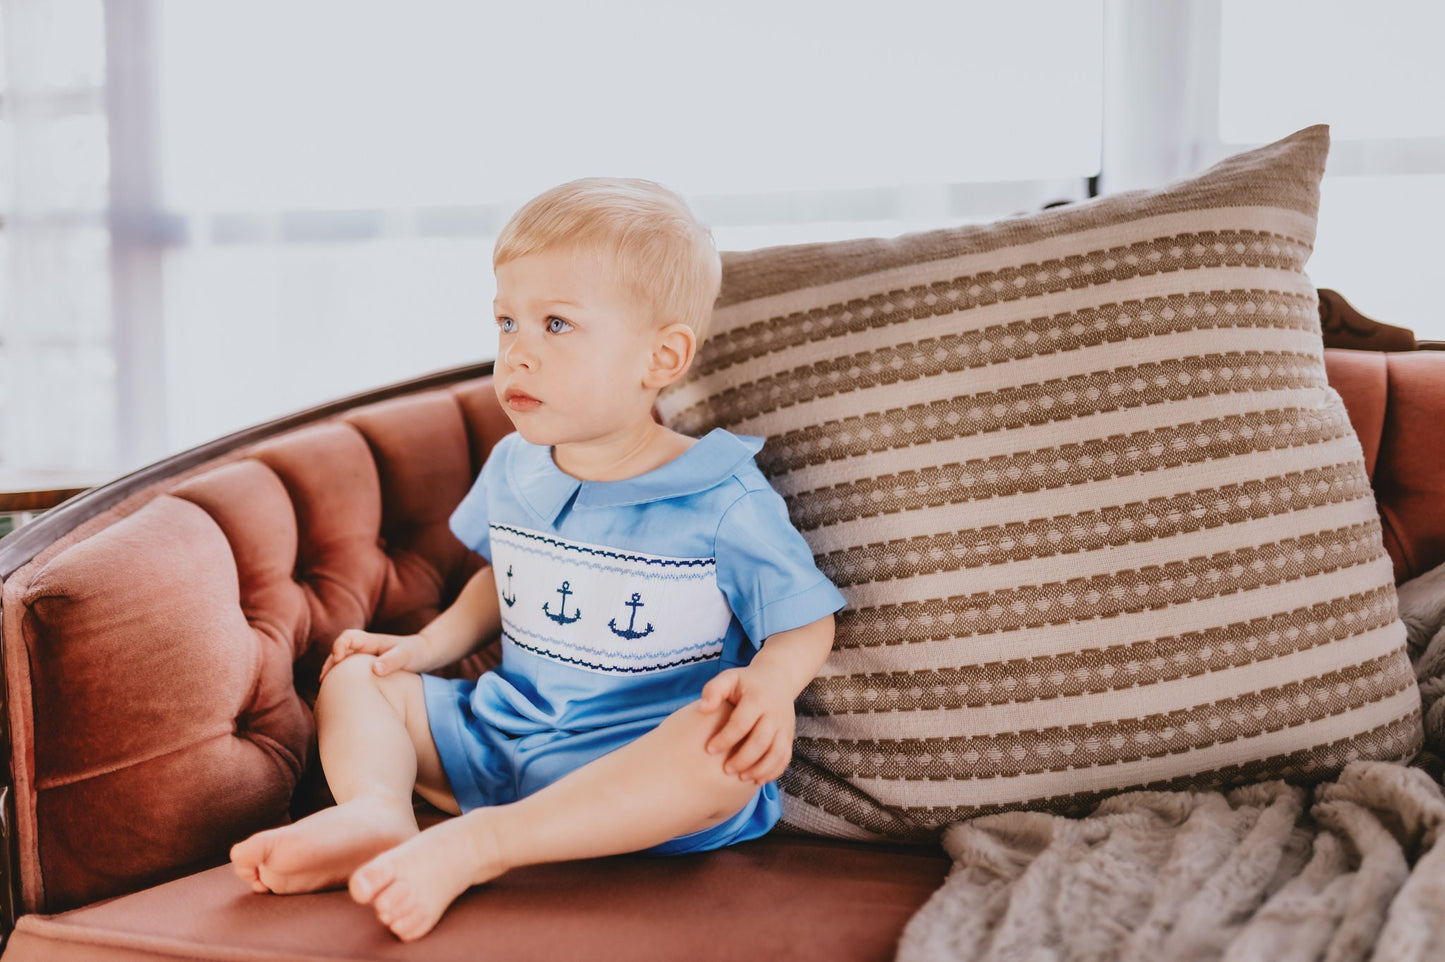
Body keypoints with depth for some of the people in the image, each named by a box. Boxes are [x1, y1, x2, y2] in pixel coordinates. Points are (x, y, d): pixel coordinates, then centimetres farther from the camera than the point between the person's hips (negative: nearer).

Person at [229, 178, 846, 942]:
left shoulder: (725, 505, -12)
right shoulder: (511, 470, 6)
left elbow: (806, 624, -5)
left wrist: (769, 685, -26)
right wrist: (432, 644, 10)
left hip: (644, 765, -6)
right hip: (501, 732, 6)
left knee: (731, 743, -38)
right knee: (354, 676, 1)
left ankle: (476, 843, -41)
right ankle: (377, 811, -30)